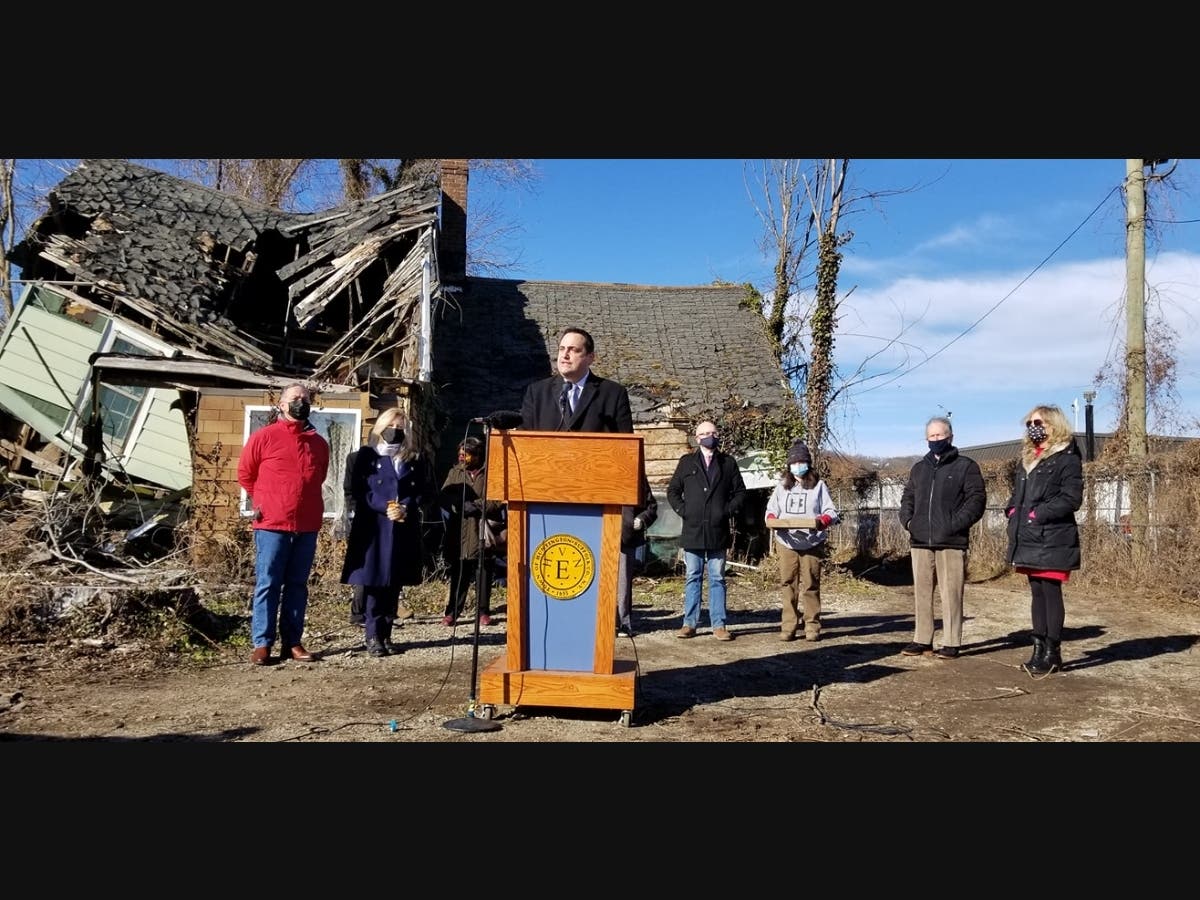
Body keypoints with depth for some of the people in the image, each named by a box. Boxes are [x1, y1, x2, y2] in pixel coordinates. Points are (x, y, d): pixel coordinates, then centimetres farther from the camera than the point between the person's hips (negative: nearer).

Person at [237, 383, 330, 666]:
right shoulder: (263, 437, -2)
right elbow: (245, 474, 6)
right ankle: (262, 643, 5)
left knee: (297, 585, 9)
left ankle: (292, 642, 16)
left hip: (307, 527, 4)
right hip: (272, 525, -4)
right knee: (268, 585, 0)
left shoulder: (319, 443, 10)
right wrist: (262, 502, 8)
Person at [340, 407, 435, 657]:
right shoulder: (367, 455, 5)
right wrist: (385, 507, -15)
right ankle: (373, 636, 4)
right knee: (374, 582, -4)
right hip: (373, 527, -3)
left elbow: (426, 492, 8)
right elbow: (358, 489, -3)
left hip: (405, 529, 3)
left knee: (395, 583, 6)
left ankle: (386, 634, 15)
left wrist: (406, 507, -9)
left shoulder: (415, 459, 11)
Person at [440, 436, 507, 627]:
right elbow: (444, 497, 4)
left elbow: (499, 500, -6)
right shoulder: (454, 473, 11)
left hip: (483, 534, -2)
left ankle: (483, 612, 16)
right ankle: (452, 611, 12)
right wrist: (461, 506, -13)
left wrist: (476, 506, -15)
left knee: (484, 575, 6)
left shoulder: (490, 474, 0)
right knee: (458, 574, 5)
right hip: (459, 534, 2)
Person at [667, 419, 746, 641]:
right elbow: (672, 491, 11)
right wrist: (682, 511, -2)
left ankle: (718, 625, 7)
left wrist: (728, 511, -2)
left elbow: (740, 492, 10)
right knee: (693, 578, 5)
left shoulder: (728, 463, 9)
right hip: (692, 531, 0)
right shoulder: (687, 462, 8)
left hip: (718, 532, 0)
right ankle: (689, 623, 9)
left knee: (717, 579, 3)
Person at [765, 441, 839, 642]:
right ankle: (788, 626, 7)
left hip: (812, 544, -2)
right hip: (786, 542, 2)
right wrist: (773, 520, -9)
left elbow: (831, 512, 2)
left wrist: (822, 521, -20)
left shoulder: (818, 486, 6)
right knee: (788, 584, 2)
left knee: (810, 585, -2)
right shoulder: (782, 486, 14)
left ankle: (812, 626, 6)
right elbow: (771, 510, 14)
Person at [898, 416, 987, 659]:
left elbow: (977, 499, -5)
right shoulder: (919, 468, 19)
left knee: (951, 594, -3)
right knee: (921, 593, 8)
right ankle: (922, 640, 16)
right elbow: (908, 497, 24)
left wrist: (955, 524, -15)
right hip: (920, 541, 5)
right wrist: (907, 520, 5)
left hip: (951, 542, -5)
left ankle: (951, 643, 4)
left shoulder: (966, 466, 2)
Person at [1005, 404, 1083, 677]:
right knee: (1037, 593, 11)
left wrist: (1039, 514, -18)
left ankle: (1053, 653, 4)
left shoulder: (1067, 458, -6)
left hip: (1052, 539, -8)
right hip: (1028, 539, 8)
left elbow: (1071, 498, -13)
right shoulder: (1028, 458, 19)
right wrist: (1013, 511, 5)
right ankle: (1039, 649, 17)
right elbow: (1017, 493, 24)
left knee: (1051, 593, -3)